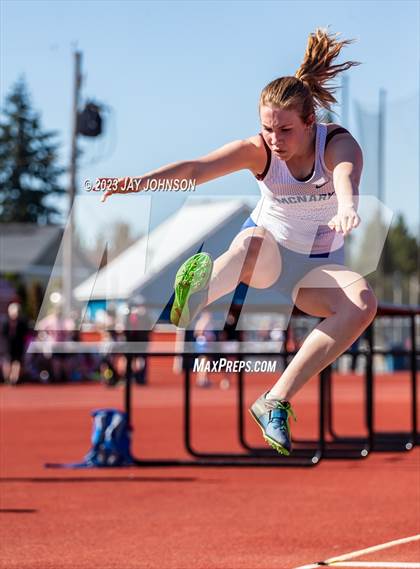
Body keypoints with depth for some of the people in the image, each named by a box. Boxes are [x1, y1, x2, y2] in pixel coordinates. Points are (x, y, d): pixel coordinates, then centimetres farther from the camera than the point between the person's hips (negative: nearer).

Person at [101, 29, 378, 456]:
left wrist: (346, 207, -70)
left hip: (317, 267, 0)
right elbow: (197, 169, -31)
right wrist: (142, 181, -50)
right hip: (267, 254, 0)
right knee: (253, 241, -37)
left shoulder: (338, 144, -19)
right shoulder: (258, 150, -14)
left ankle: (276, 400, -36)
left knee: (363, 303, -33)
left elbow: (346, 176, -45)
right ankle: (185, 308, -63)